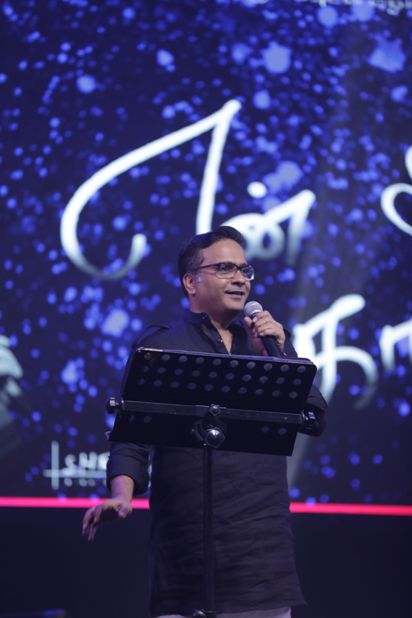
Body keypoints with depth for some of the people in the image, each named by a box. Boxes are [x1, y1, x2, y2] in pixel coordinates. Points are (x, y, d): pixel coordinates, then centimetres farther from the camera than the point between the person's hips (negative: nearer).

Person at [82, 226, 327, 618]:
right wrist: (122, 495, -19)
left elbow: (314, 420, 10)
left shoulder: (269, 340, 17)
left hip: (264, 539, 3)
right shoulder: (160, 347, 6)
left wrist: (277, 356, -1)